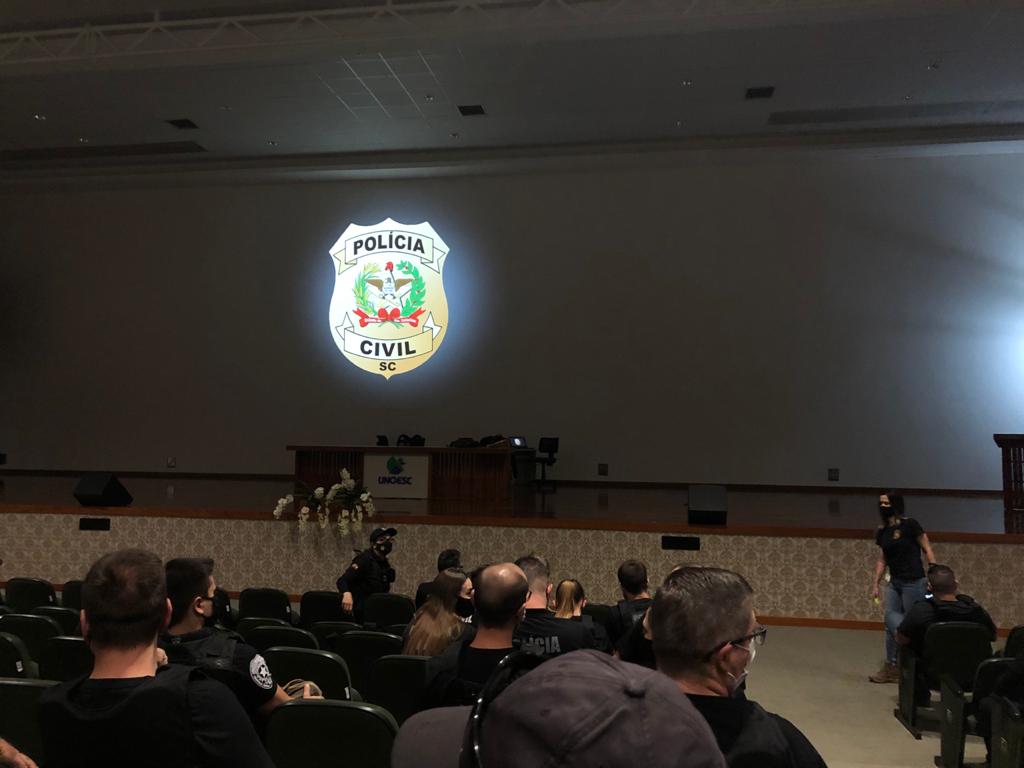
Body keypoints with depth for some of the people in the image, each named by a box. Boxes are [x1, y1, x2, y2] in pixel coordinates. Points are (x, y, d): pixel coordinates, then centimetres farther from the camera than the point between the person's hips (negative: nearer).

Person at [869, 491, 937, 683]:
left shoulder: (910, 525, -9)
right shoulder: (882, 531, 9)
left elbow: (927, 549, -7)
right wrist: (875, 584, 11)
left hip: (913, 582, -6)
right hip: (895, 582, 6)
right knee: (891, 621, 4)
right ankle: (891, 667, 12)